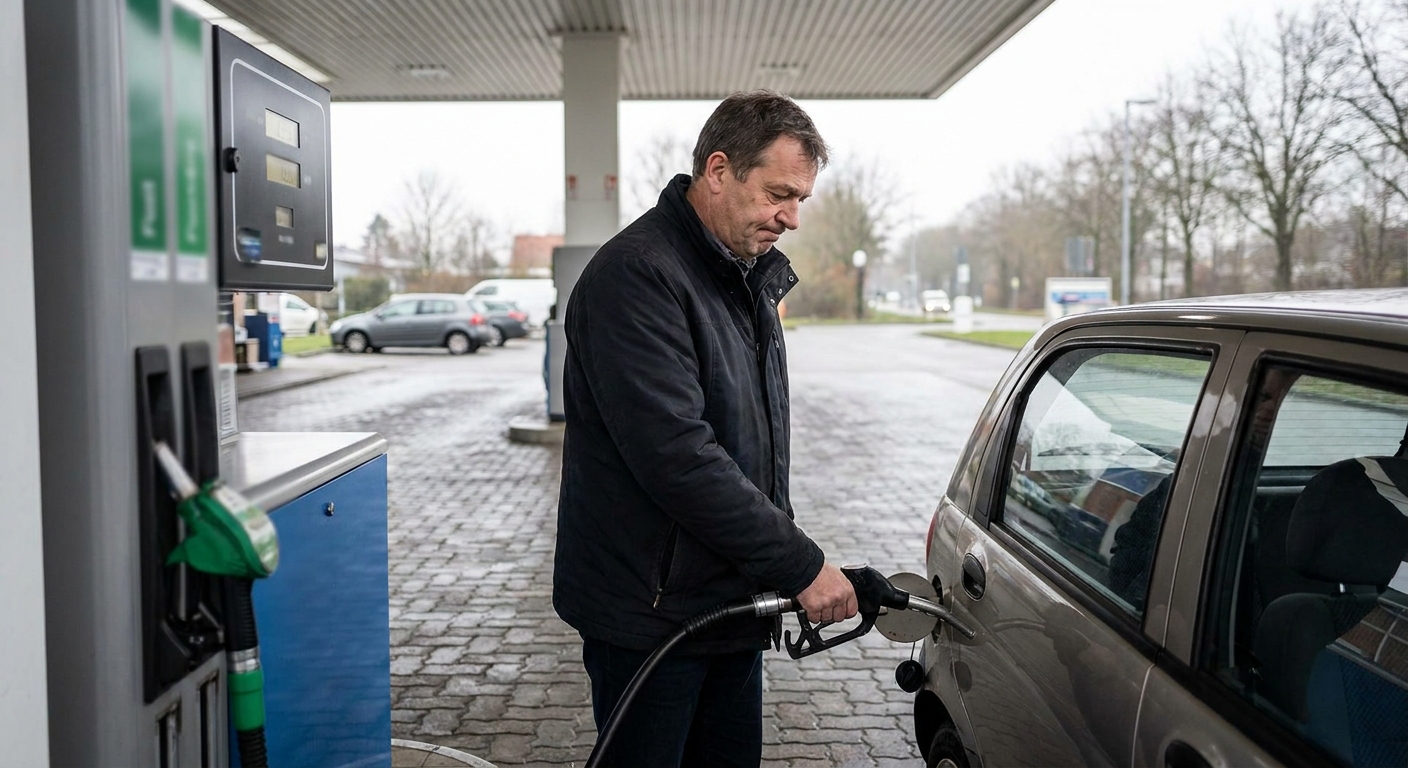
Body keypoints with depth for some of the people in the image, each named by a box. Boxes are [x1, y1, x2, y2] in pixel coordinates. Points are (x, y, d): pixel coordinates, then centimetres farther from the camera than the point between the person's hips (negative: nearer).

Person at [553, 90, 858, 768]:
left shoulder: (751, 276, 12)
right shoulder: (636, 274, -20)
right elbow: (677, 456, -28)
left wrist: (782, 567, 12)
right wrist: (799, 564, -22)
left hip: (732, 603, 9)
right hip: (650, 613, -8)